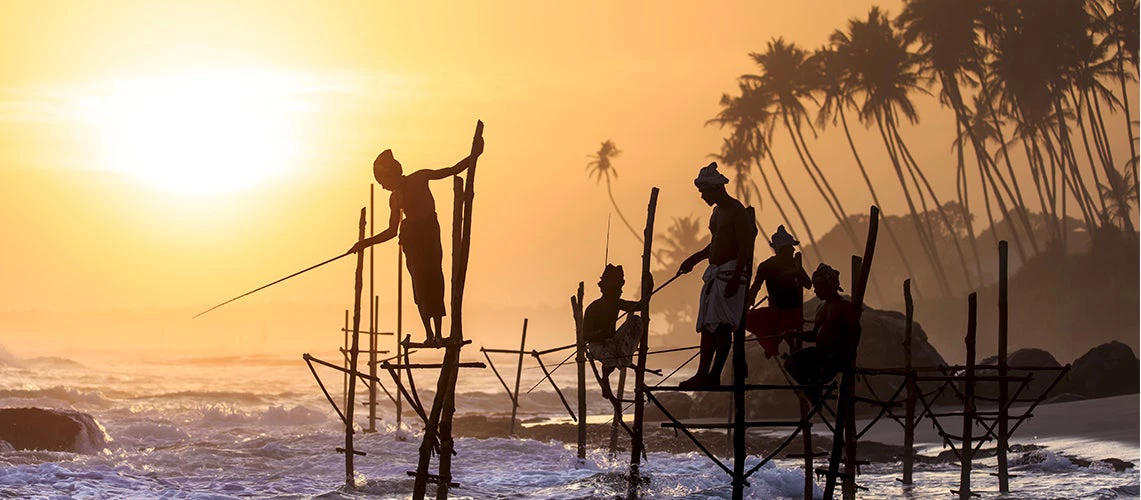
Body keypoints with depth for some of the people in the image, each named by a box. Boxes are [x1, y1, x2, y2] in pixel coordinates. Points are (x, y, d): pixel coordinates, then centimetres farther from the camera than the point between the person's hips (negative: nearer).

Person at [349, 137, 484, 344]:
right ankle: (430, 334, 0)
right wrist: (366, 243, 21)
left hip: (428, 232, -5)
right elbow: (392, 231, 22)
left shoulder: (419, 179, 2)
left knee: (432, 279, -10)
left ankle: (437, 333, -11)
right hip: (410, 238, 5)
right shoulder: (394, 198, 16)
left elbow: (453, 170, 2)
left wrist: (473, 156, -9)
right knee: (420, 283, -2)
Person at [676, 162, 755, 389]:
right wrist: (694, 259, 26)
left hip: (730, 273, -10)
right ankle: (703, 374, 8)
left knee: (723, 327, -12)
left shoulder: (736, 211, -11)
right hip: (714, 274, 10)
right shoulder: (717, 211, 18)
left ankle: (714, 375, -14)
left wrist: (735, 279, -23)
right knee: (707, 326, 7)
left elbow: (744, 248, -17)